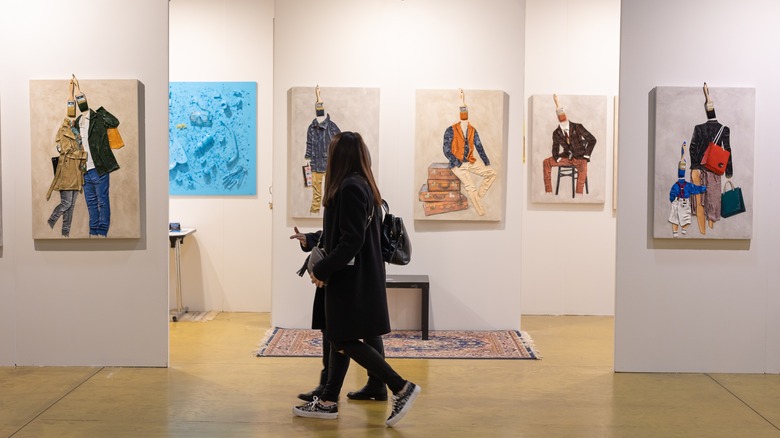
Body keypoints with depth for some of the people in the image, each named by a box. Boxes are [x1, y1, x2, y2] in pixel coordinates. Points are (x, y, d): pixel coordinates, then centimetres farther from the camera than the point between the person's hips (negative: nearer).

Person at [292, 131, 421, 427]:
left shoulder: (349, 187, -19)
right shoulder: (364, 185, 11)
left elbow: (351, 241, -23)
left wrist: (322, 270, -16)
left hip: (351, 277, -10)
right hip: (360, 275, 10)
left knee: (344, 341, -3)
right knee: (340, 338, 13)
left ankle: (401, 388, -1)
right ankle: (328, 402, 21)